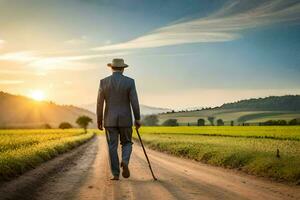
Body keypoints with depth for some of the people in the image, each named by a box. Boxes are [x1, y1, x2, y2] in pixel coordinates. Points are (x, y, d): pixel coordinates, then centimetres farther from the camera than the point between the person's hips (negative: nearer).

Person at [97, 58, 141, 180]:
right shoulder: (130, 82, -5)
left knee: (112, 147, 7)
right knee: (126, 143, 15)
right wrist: (137, 119, -1)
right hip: (125, 119, -1)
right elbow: (134, 102, -9)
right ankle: (125, 162, -13)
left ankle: (115, 174, 4)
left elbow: (100, 103, -1)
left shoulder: (104, 82, -2)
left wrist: (99, 121, 6)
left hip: (110, 120, 1)